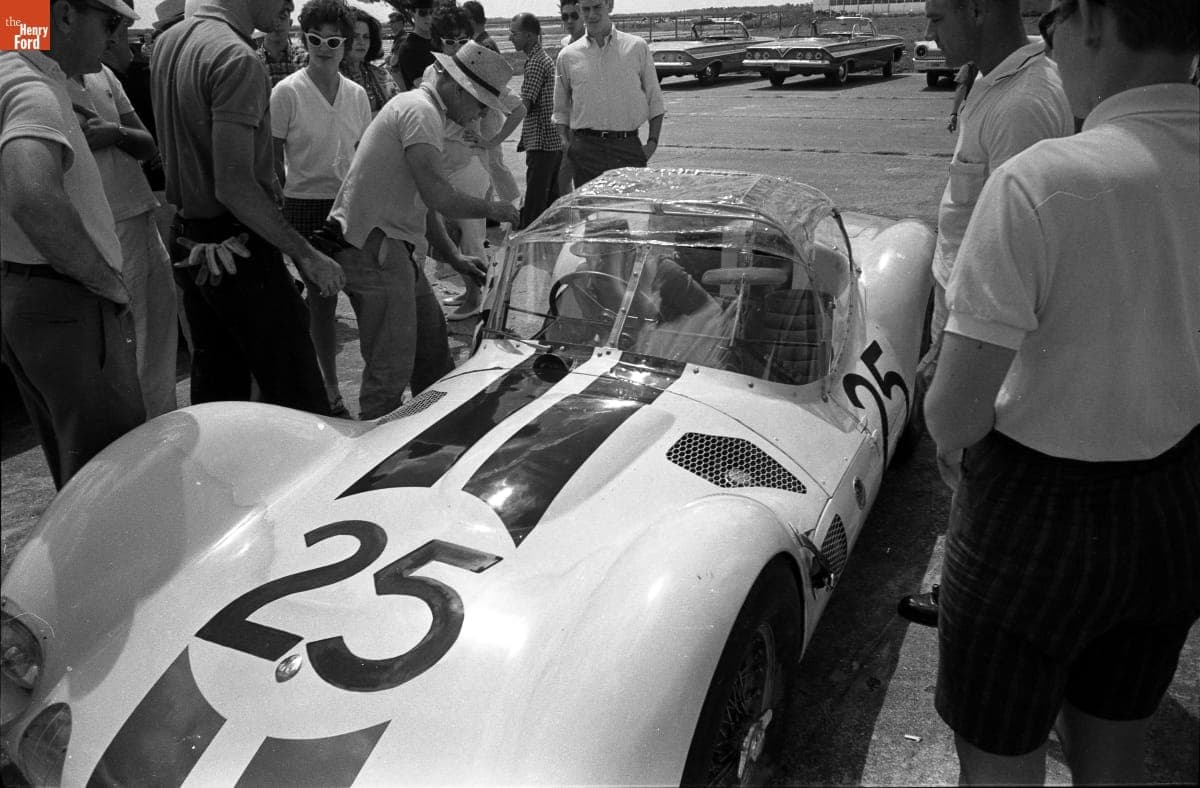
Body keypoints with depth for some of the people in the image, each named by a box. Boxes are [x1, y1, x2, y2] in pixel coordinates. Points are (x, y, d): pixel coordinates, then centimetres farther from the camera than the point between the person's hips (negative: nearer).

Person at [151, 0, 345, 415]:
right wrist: (305, 254, -20)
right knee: (299, 399, -4)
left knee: (217, 395, 17)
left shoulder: (168, 43, 12)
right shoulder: (237, 59, -18)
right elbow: (234, 186, -24)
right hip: (238, 248, -9)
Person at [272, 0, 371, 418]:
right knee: (321, 298, 1)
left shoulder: (356, 94, 6)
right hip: (306, 207, -4)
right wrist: (282, 209, -7)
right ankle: (330, 389, 15)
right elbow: (272, 160, -4)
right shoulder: (287, 92, -7)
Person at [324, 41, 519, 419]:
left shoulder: (420, 107, 20)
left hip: (390, 246, 11)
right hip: (373, 248, -11)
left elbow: (421, 201, 23)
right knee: (392, 367, -9)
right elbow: (438, 196, -24)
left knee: (432, 344, 19)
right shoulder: (421, 111, -13)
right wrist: (492, 210, -7)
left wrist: (453, 257, 17)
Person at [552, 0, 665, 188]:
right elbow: (561, 109, 16)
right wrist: (566, 141, 0)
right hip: (586, 149, 1)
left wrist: (652, 141, 0)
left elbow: (654, 100, 10)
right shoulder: (568, 55, 9)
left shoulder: (637, 47, 7)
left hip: (628, 146, 0)